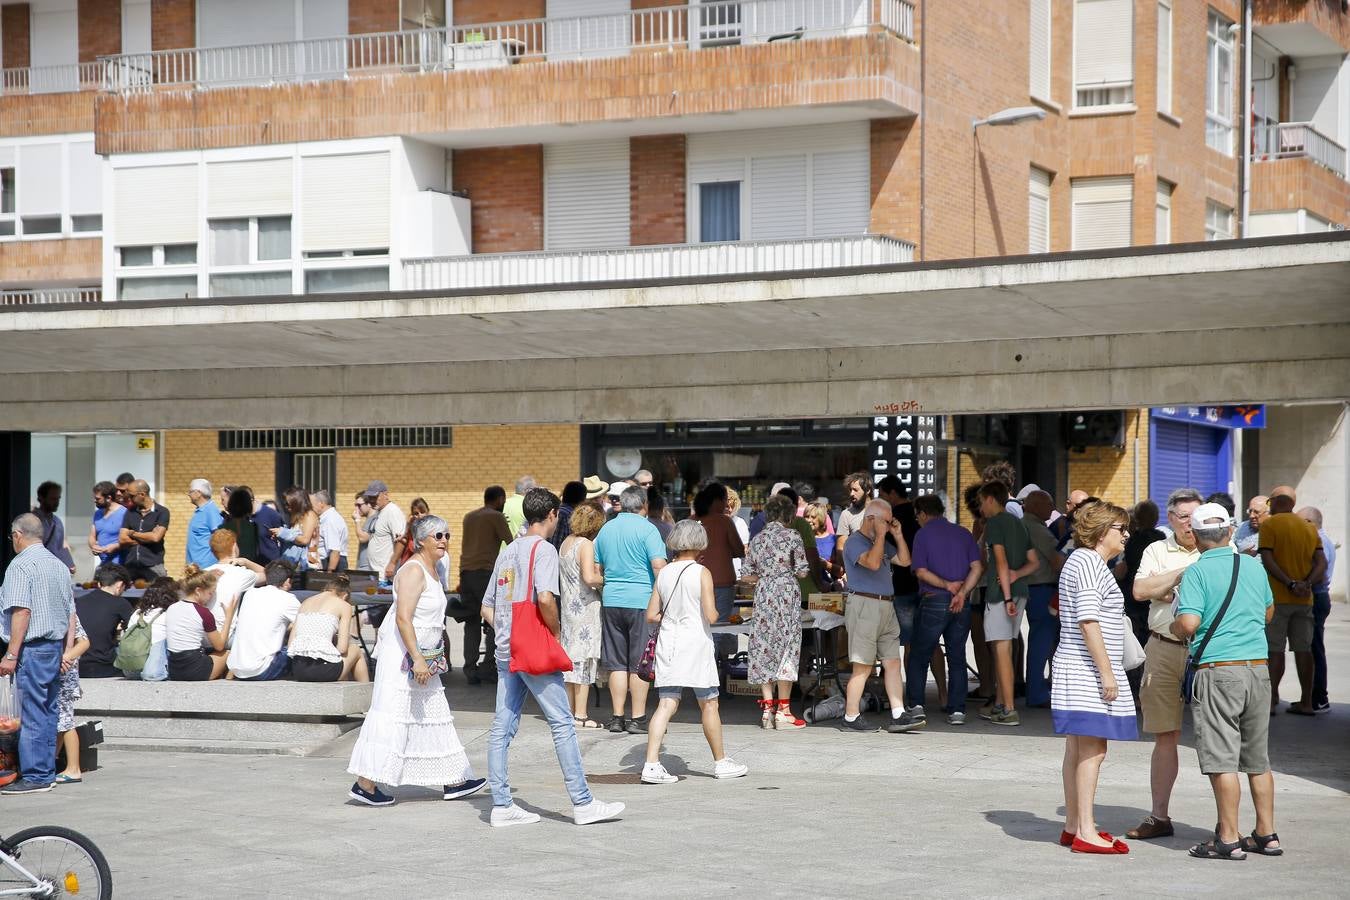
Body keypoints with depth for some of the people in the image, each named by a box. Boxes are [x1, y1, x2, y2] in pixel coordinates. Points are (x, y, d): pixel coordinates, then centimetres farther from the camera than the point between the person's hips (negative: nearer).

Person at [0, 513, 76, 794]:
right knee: (48, 712, 12)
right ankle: (47, 773, 15)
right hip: (56, 645, 8)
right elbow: (70, 612, 16)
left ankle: (34, 776, -5)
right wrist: (66, 653, 18)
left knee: (32, 714, -6)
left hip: (32, 647, -8)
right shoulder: (60, 565, 15)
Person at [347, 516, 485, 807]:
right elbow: (403, 619, -25)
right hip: (403, 655, -10)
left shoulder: (433, 568, 14)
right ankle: (365, 784, -7)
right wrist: (417, 659, -28)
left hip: (422, 656, 10)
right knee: (391, 717, -10)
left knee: (434, 717, 13)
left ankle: (453, 782, 18)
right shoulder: (413, 571, -17)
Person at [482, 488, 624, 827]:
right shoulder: (544, 549, -8)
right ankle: (582, 803, -2)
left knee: (502, 727, 6)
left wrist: (508, 633, 15)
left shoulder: (507, 552, 16)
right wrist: (556, 630, -8)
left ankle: (501, 805, 7)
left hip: (505, 650, 8)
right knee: (562, 724, -3)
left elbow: (487, 607, 18)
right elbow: (545, 598, -23)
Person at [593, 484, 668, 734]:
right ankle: (637, 719, 2)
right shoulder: (646, 529, -7)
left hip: (611, 601, 5)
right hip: (641, 601, -5)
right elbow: (658, 565, -16)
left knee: (617, 664, 9)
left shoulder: (606, 529, 11)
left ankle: (617, 718, 10)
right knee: (639, 664, 1)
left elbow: (597, 569, 15)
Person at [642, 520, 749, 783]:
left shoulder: (664, 573, 6)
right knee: (709, 704, 10)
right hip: (695, 643, -4)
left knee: (666, 705, 0)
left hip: (668, 641, 4)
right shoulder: (702, 573, -8)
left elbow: (651, 615, 7)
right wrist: (716, 613, 7)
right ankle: (721, 762, 23)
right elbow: (710, 615, -15)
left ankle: (651, 765, -12)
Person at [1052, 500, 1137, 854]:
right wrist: (1107, 672, -20)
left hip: (1078, 672, 11)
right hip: (1087, 672, -11)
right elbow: (1088, 622, -20)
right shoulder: (1089, 563, -13)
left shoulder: (1081, 561, 20)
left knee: (1078, 750, 12)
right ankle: (1086, 833, -12)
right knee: (1092, 749, -11)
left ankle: (1073, 827, 16)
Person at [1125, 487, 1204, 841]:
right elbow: (1140, 591, -4)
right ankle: (1159, 817, 16)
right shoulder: (1157, 551, 11)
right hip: (1165, 650, 1)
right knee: (1164, 736, 7)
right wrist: (1182, 573, -10)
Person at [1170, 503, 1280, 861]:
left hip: (1217, 670, -6)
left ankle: (1229, 839, -2)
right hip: (1258, 669, 6)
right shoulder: (1254, 566, 10)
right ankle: (1266, 835, 17)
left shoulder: (1197, 572, -8)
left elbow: (1188, 623, -18)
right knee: (1258, 759, 13)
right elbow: (1269, 614, 23)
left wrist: (1175, 628, 3)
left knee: (1222, 760, -3)